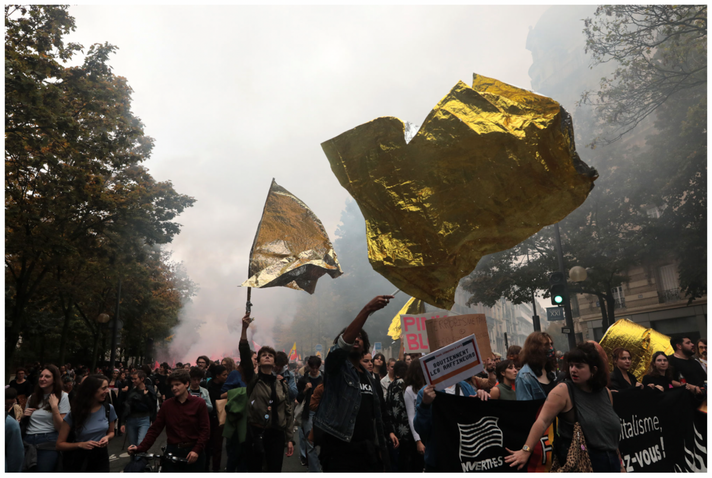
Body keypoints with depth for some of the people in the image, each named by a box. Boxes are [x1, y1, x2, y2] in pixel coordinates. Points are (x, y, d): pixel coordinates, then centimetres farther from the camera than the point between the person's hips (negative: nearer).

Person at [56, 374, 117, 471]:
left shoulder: (109, 408, -7)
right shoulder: (74, 413, -12)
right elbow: (60, 444, -7)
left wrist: (107, 437, -12)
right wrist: (81, 444, -22)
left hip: (101, 456, 2)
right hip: (79, 458, -1)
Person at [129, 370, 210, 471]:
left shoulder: (199, 403, -4)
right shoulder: (167, 405, 4)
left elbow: (205, 430, -6)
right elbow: (155, 428, 2)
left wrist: (196, 450, -16)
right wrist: (140, 448, -10)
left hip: (193, 454, -2)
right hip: (172, 452, 2)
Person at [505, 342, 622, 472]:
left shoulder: (606, 393, 4)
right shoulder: (563, 391, -13)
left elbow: (613, 428, 15)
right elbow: (543, 421, -21)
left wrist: (619, 462, 15)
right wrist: (526, 450, -28)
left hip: (610, 461, 5)